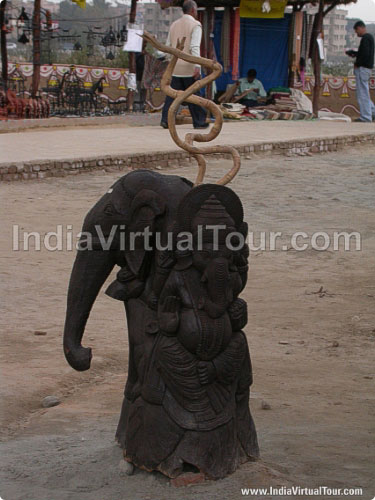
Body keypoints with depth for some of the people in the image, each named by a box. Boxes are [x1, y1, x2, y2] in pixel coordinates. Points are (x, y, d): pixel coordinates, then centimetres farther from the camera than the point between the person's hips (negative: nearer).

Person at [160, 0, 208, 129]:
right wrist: (197, 66, -20)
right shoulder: (195, 25, -7)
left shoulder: (174, 25, 12)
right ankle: (199, 121, 10)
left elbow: (168, 46, 14)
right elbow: (195, 47, -17)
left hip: (175, 66, 5)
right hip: (189, 67, -5)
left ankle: (166, 119, -6)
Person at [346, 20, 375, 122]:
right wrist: (354, 53, 14)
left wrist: (357, 64, -12)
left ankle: (365, 116, -5)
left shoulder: (365, 38, -14)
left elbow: (365, 54, -23)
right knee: (364, 92, 16)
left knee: (362, 93, -6)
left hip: (363, 68, -10)